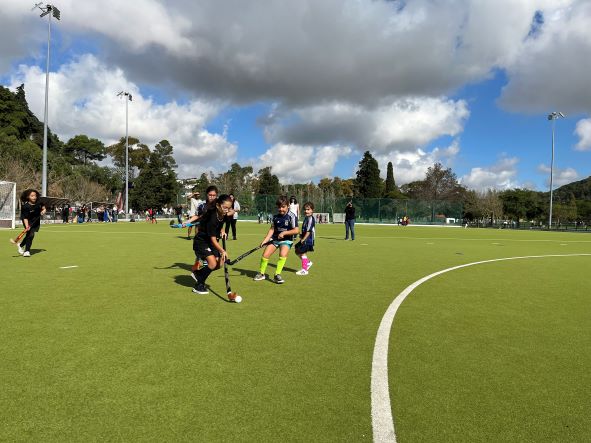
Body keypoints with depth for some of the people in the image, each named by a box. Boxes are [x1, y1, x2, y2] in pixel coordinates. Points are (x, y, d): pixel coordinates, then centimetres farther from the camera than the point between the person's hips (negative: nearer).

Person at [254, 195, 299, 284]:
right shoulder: (276, 217, 2)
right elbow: (272, 229, 6)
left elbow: (296, 230, -17)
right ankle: (261, 274, 18)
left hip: (286, 240, -4)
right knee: (265, 255, -5)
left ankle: (277, 275, -11)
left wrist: (284, 233, -21)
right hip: (274, 239, 4)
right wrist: (265, 240, -3)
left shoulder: (292, 216, -12)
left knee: (283, 255, -28)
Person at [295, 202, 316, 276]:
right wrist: (302, 236, 12)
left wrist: (303, 239, -19)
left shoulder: (311, 219, -17)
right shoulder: (306, 218, 13)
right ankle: (308, 262, 29)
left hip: (308, 239, -10)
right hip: (304, 239, 10)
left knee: (303, 253, -5)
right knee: (297, 251, 17)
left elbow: (308, 231, -22)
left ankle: (304, 270, 4)